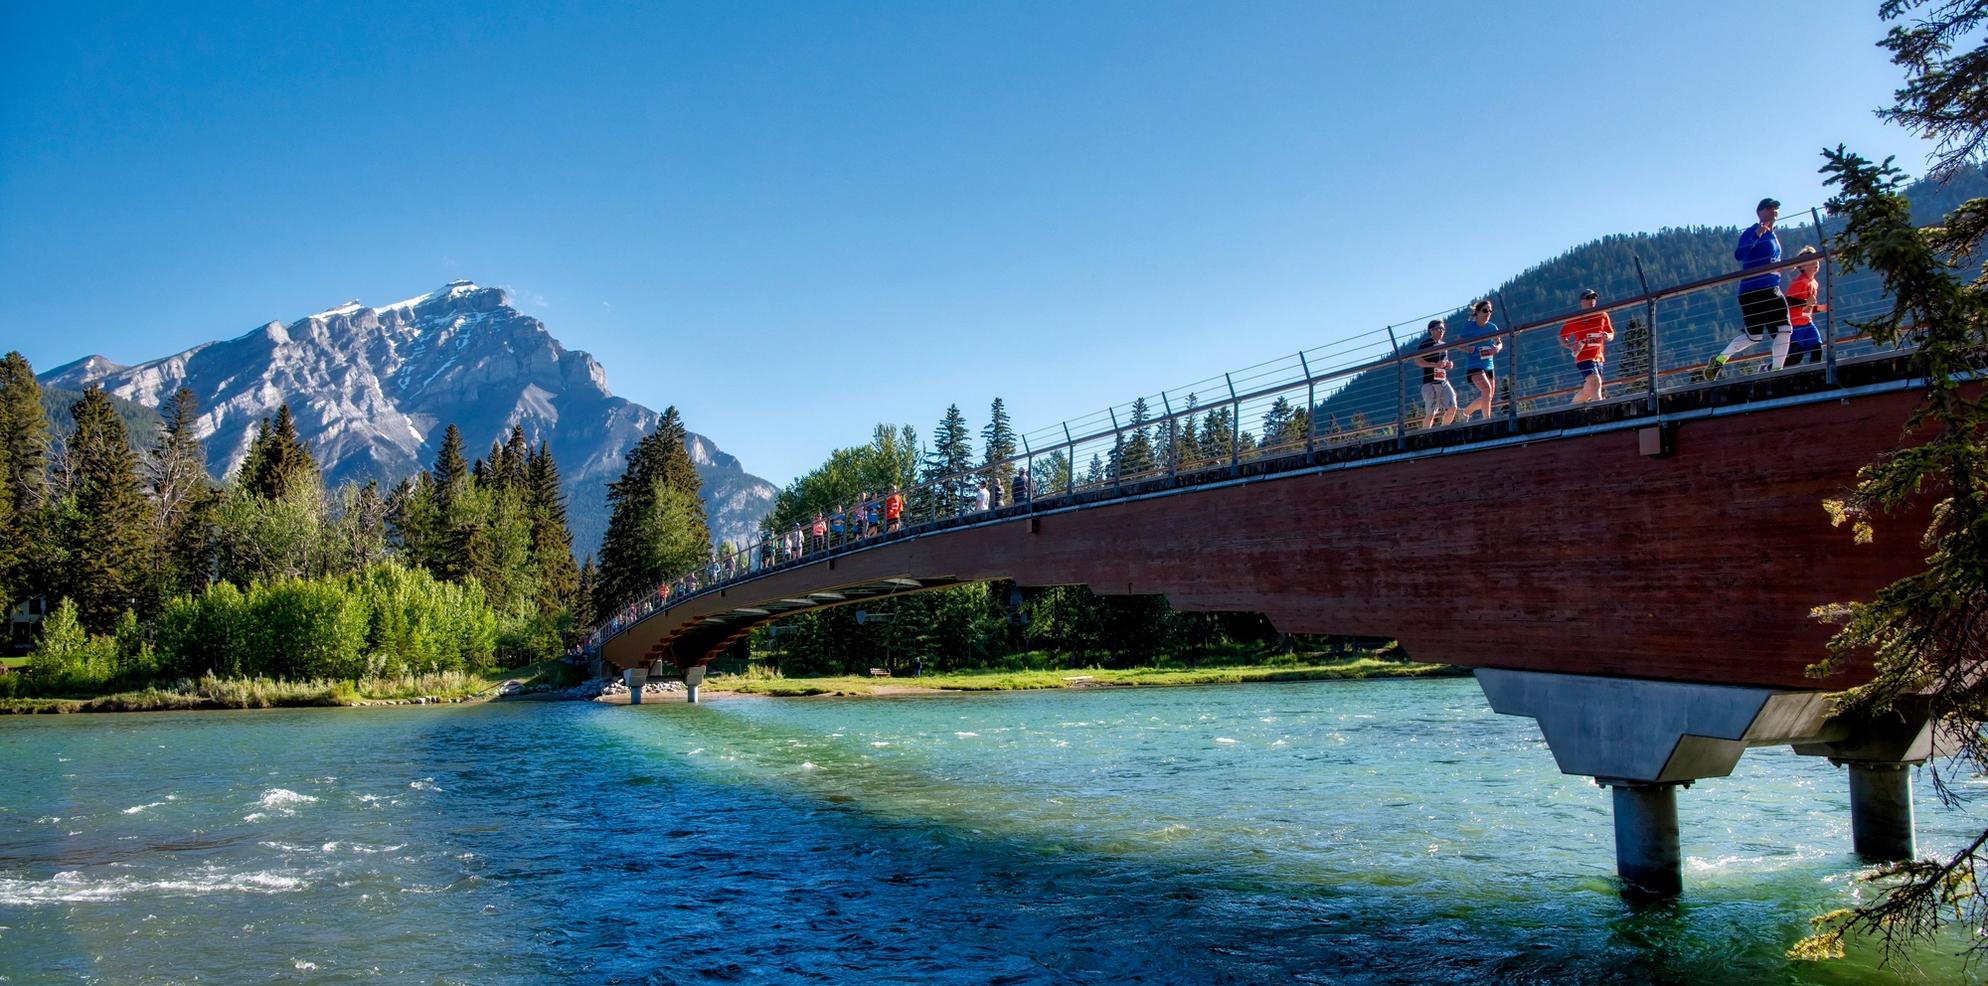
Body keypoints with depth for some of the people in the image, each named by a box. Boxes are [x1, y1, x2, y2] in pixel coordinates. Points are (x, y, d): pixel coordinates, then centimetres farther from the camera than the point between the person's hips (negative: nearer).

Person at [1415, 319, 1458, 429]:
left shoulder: (1444, 345, 19)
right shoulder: (1425, 344, -3)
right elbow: (1418, 361, -12)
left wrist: (1448, 365, 5)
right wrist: (1435, 365, -22)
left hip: (1444, 382, 7)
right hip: (1430, 383, -6)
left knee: (1452, 407, -7)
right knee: (1431, 413, -10)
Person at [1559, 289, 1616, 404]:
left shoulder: (1602, 316, 13)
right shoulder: (1574, 319, 2)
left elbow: (1612, 335, 18)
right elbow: (1561, 337, 6)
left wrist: (1607, 336, -6)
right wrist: (1571, 346, -13)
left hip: (1598, 358, 5)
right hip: (1584, 357, -5)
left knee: (1587, 391, 8)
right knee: (1595, 381, -26)